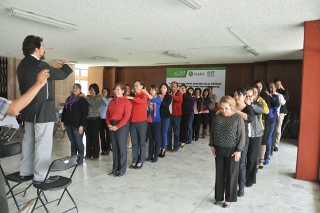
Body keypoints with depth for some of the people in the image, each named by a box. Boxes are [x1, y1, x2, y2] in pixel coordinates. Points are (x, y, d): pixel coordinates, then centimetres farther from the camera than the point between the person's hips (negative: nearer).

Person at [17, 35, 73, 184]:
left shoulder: (22, 65, 10)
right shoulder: (39, 65, -18)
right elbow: (62, 75, -8)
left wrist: (54, 68, 24)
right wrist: (65, 65, 12)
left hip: (28, 110, 10)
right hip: (42, 110, -9)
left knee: (29, 141, 16)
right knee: (43, 144, -2)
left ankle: (25, 172, 26)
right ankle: (40, 177, 5)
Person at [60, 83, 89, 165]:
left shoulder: (82, 100, -7)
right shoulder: (68, 99, 14)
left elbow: (85, 114, -13)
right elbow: (64, 111, 20)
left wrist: (81, 125, -18)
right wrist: (62, 121, 11)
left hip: (77, 126, -6)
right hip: (69, 125, 6)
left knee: (79, 143, 0)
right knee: (72, 142, 13)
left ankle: (80, 160, 11)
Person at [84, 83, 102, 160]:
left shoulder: (99, 98, 0)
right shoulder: (88, 97, 13)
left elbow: (94, 104, -17)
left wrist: (86, 98, -19)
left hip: (95, 119, -4)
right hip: (87, 119, 4)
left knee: (95, 137, -1)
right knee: (88, 137, 9)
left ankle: (95, 155, 8)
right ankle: (88, 154, 19)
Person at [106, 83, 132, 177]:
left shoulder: (126, 102, -8)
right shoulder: (112, 101, 13)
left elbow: (126, 116, -15)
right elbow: (107, 113, 14)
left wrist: (117, 126, -17)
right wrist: (108, 124, -2)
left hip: (122, 126, -6)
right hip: (112, 127, 6)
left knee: (121, 147, 0)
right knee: (114, 147, 12)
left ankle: (122, 169, 11)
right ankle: (115, 168, 22)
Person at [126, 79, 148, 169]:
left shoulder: (144, 95, -2)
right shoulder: (132, 96, 14)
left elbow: (142, 101, -25)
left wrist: (132, 98, -29)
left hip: (141, 122, -5)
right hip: (132, 122, 5)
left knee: (141, 142, 5)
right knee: (134, 142, 10)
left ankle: (141, 161, 15)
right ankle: (134, 161, 19)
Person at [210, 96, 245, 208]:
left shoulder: (238, 118, -12)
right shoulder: (217, 117, 0)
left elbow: (242, 136, -10)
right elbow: (212, 132, 8)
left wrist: (238, 150, -12)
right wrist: (212, 145, 4)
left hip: (232, 151, -4)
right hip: (219, 150, 4)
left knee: (231, 175, 8)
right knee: (219, 174, 13)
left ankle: (229, 199, 24)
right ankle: (219, 196, 29)